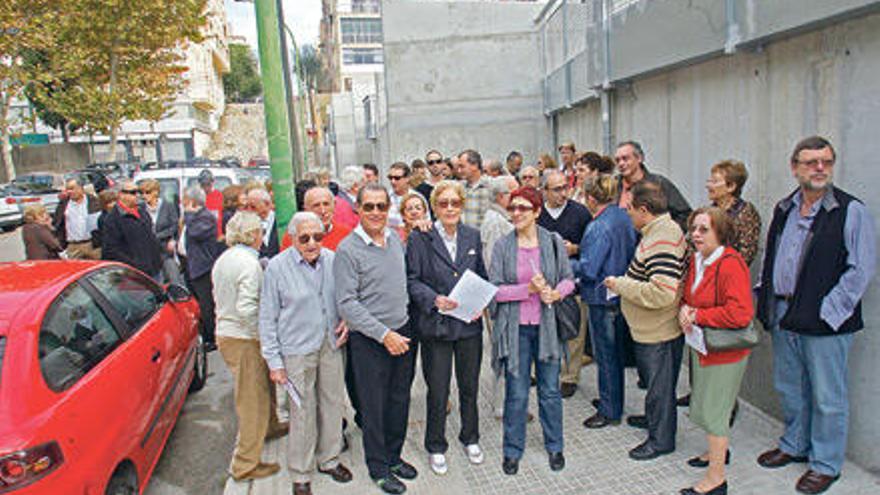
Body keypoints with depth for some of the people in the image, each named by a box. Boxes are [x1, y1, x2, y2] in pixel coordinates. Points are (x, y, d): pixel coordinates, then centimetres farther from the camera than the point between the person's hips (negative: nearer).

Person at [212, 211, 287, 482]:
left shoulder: (223, 260, 8)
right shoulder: (249, 263, -21)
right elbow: (246, 308, -27)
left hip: (225, 333, 10)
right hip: (244, 340, -10)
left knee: (264, 382, 27)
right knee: (252, 401, 3)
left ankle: (269, 426, 48)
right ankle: (245, 465, 14)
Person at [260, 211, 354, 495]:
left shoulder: (332, 259, -2)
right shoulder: (277, 267, -10)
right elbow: (268, 318, -6)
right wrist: (274, 361, -8)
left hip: (331, 344, 4)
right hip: (298, 349, -4)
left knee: (333, 403, 14)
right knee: (303, 411, 4)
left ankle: (329, 459, 36)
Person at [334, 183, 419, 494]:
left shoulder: (395, 240, 5)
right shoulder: (348, 250, -14)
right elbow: (346, 303, -16)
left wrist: (406, 330, 10)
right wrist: (384, 334, -18)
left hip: (403, 332, 6)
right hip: (369, 340, -5)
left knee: (400, 399, 17)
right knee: (374, 405, 8)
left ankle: (394, 455, 37)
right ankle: (378, 467, 27)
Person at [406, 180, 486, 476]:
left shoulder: (472, 236, 5)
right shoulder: (420, 238, -7)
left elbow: (482, 277, 12)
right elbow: (411, 280, -6)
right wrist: (434, 299, -21)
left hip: (470, 323, 4)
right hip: (436, 326, -3)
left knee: (470, 385, 17)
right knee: (437, 391, 8)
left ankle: (470, 438, 40)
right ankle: (436, 447, 30)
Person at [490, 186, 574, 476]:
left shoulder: (553, 242, 0)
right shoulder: (502, 246, -2)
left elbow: (568, 279, 6)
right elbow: (494, 289, -6)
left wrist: (555, 292, -15)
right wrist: (528, 289, -18)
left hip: (548, 325, 1)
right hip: (515, 327, -1)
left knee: (550, 390, 13)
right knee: (516, 393, 7)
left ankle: (554, 446, 33)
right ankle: (513, 450, 26)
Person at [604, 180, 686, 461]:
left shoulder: (660, 242, -28)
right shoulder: (663, 229, 5)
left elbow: (662, 293, -34)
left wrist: (622, 285, -24)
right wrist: (626, 283, 9)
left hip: (658, 332, -10)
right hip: (650, 329, 10)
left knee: (659, 384, 8)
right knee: (654, 380, 27)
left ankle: (661, 439, 25)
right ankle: (653, 418, 46)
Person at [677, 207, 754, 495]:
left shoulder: (730, 265, -23)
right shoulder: (696, 259, 4)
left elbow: (740, 314, -29)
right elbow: (687, 294, 17)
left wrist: (698, 316, -19)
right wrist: (684, 309, -6)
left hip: (724, 351, -8)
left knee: (713, 410, 1)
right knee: (704, 404, 22)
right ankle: (718, 451, 45)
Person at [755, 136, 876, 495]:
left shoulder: (851, 211, -7)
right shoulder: (784, 209, 10)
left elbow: (861, 269, -11)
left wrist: (828, 312, -15)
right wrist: (767, 302, 9)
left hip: (825, 322, -6)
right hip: (783, 317, 6)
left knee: (827, 397, 6)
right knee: (789, 388, 18)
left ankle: (826, 464, 24)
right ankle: (795, 446, 37)